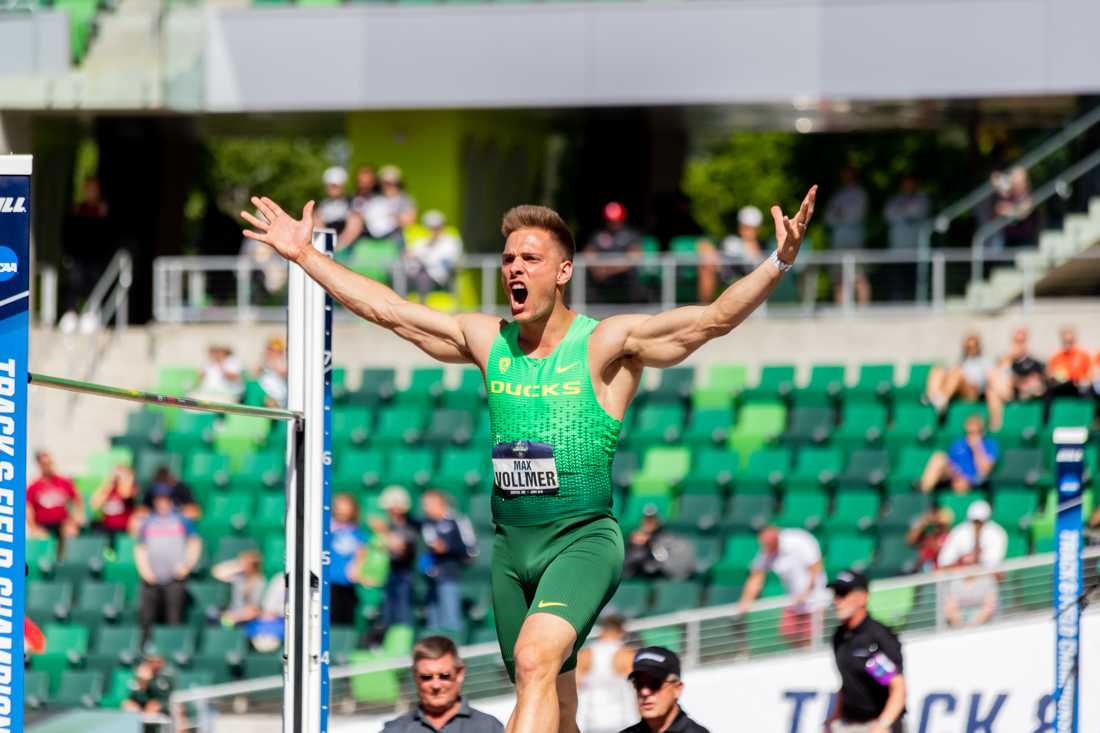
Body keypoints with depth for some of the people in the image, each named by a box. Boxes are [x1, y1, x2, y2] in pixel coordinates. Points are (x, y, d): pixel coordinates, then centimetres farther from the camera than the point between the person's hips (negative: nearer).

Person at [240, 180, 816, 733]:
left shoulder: (607, 345, -6)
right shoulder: (486, 340, 9)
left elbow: (713, 319, -16)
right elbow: (385, 309, 16)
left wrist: (776, 264, -30)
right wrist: (305, 255, 17)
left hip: (583, 539, -6)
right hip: (511, 545, 6)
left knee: (537, 659, -29)